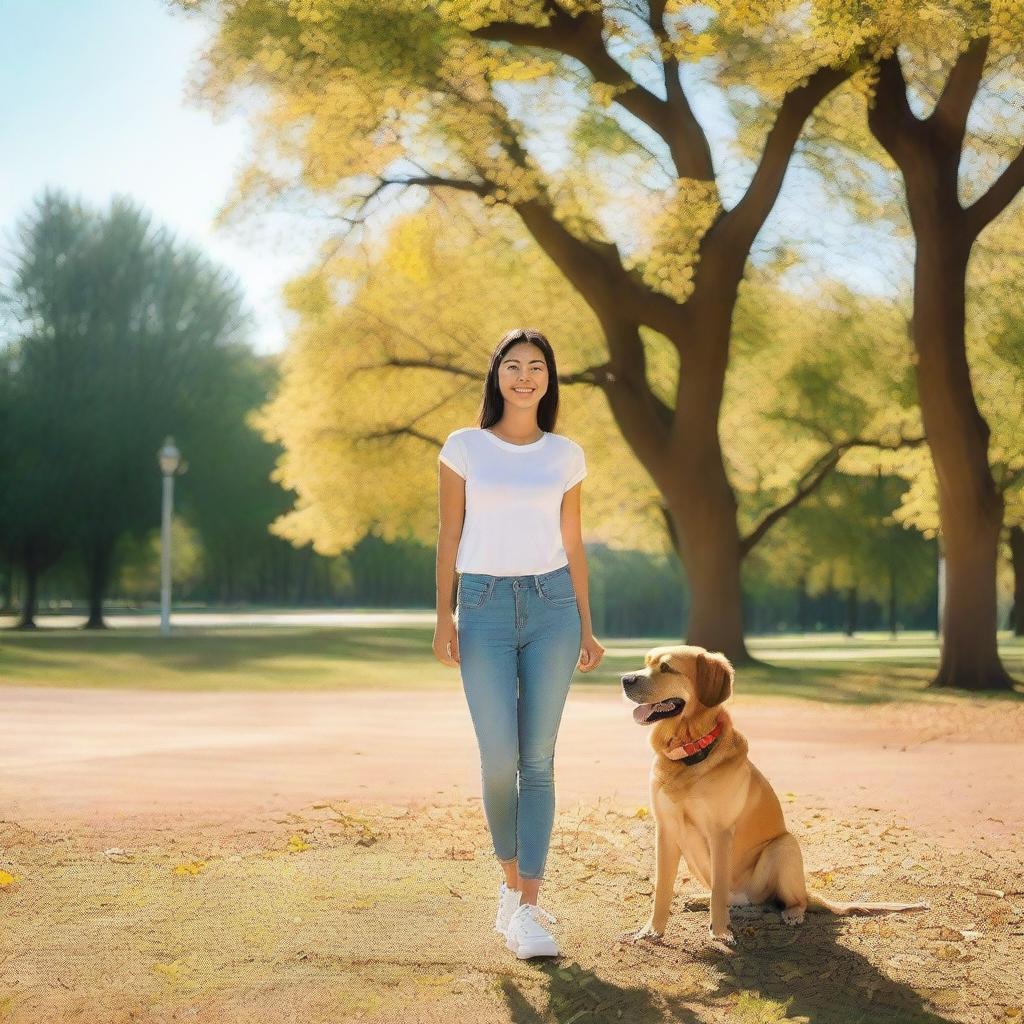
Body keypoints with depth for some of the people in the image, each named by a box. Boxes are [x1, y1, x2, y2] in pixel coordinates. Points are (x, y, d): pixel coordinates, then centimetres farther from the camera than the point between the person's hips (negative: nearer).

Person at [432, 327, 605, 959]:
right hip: (484, 606, -1)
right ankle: (512, 882, 18)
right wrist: (444, 617, -4)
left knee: (538, 760, -2)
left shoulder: (566, 456, 9)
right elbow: (449, 536, 4)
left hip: (552, 605, 1)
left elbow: (573, 545, 12)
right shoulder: (464, 447, 5)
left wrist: (587, 629, 9)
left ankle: (527, 908, 1)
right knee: (499, 757, -7)